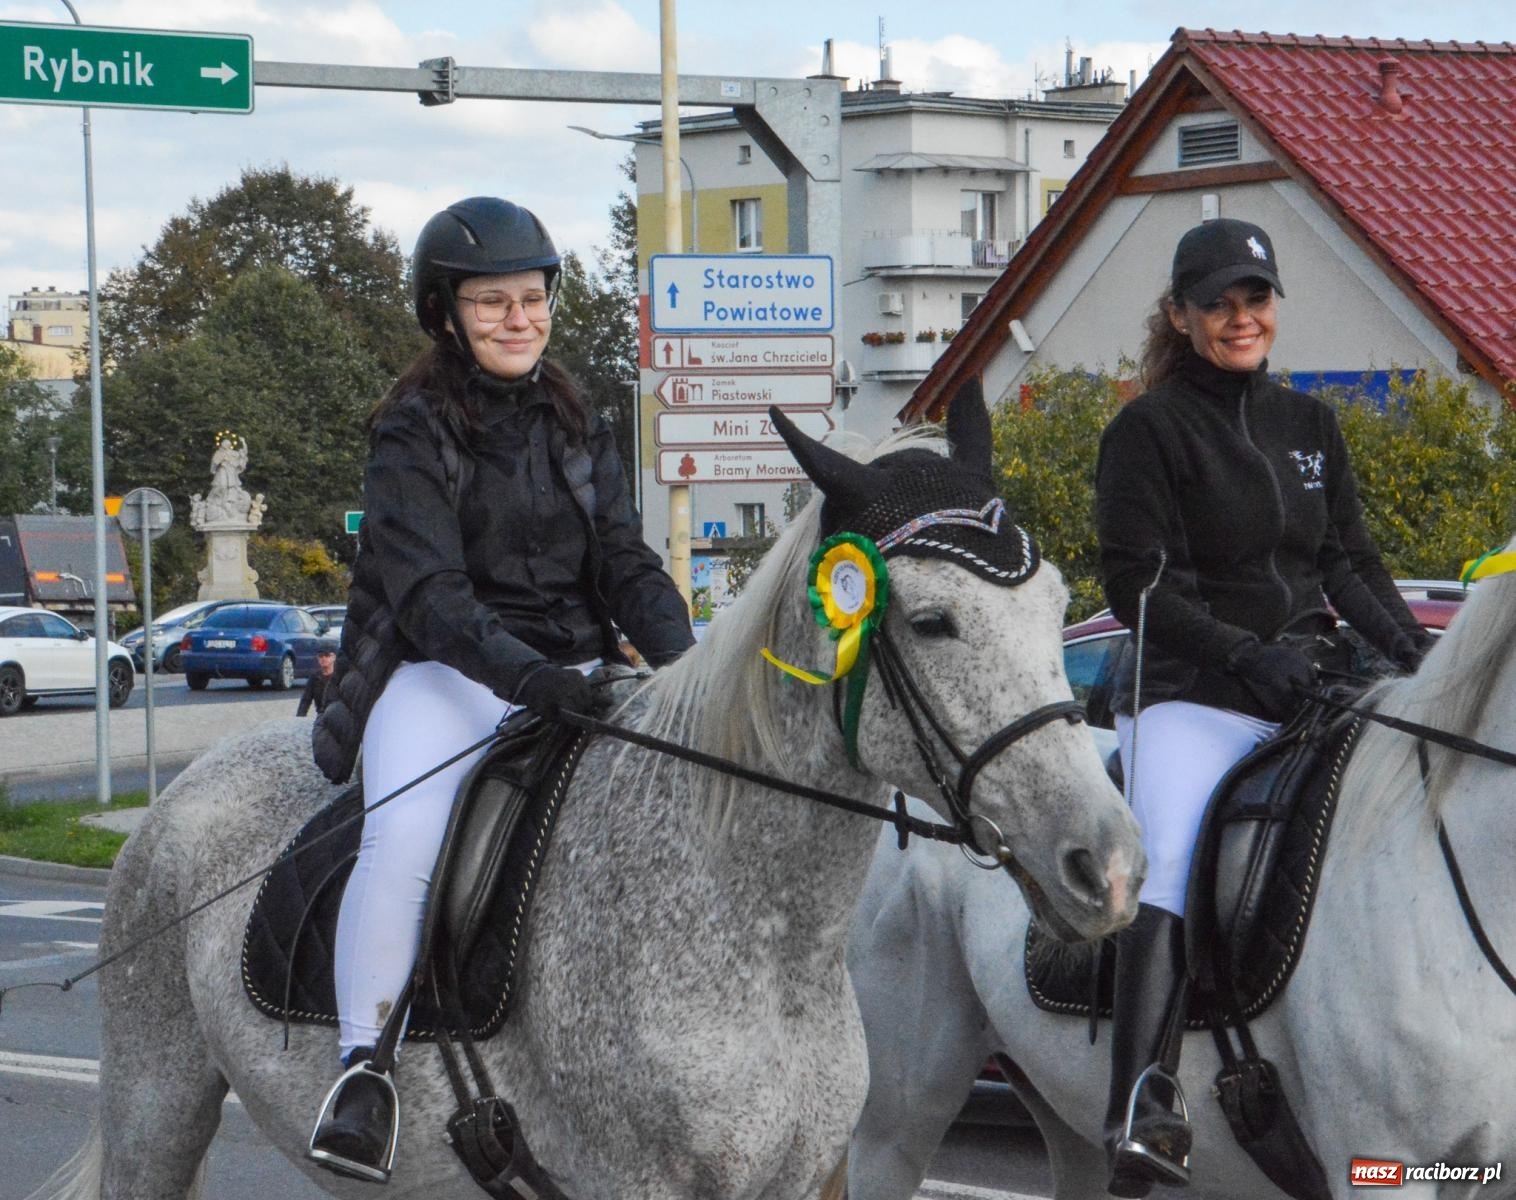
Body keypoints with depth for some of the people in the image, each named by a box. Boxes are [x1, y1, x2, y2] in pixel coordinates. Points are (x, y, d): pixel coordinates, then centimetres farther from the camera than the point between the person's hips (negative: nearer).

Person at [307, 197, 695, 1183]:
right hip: (444, 673, -5)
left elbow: (624, 562, 8)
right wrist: (522, 672, -32)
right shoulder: (415, 431, -4)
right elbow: (427, 589, -16)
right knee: (403, 836, -33)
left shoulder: (576, 426, 14)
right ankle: (364, 1064, -24)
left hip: (571, 673, 5)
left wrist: (683, 659, -12)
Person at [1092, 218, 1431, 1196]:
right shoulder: (1148, 430, 2)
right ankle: (1140, 1110, -36)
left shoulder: (1311, 426, 19)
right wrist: (1247, 655, -16)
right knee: (1166, 876, -26)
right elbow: (1138, 582, -6)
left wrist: (1408, 644, -2)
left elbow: (1351, 561, 17)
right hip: (1191, 700, -6)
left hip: (1309, 692, 6)